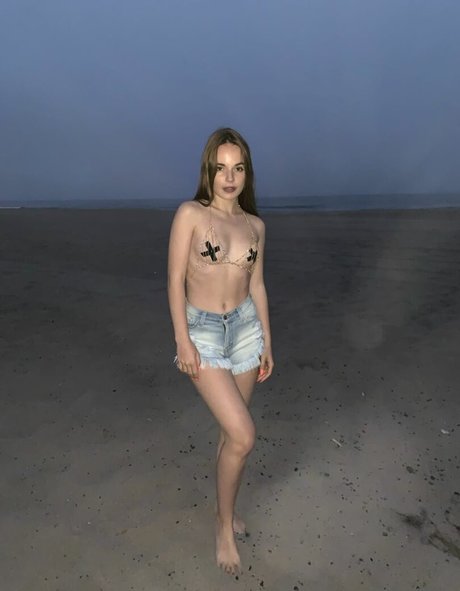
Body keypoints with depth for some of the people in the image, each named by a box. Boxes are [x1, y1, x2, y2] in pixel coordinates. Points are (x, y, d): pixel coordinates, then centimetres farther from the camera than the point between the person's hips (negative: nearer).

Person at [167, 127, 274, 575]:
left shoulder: (255, 225, 6)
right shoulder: (190, 213, -8)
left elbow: (257, 285, 10)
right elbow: (175, 279, -9)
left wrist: (267, 342, 11)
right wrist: (182, 340, -14)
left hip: (245, 328, 5)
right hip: (202, 332, -4)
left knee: (232, 432, 15)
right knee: (243, 435, -10)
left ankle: (225, 508, 40)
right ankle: (224, 523, 18)